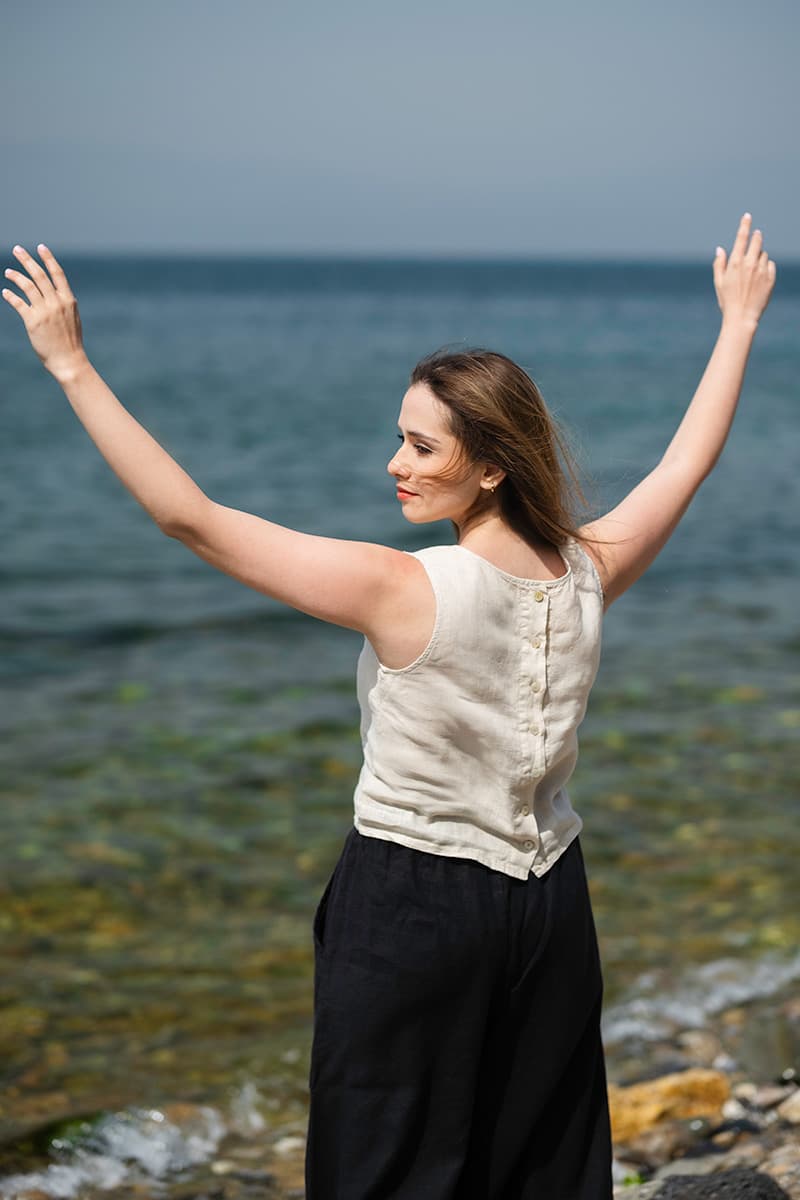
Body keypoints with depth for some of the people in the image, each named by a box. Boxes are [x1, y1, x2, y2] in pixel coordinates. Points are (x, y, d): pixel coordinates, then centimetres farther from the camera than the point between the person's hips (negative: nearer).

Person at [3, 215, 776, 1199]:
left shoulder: (403, 591, -23)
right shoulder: (589, 573, -6)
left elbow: (189, 518, -23)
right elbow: (689, 458, 12)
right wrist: (738, 322, 25)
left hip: (411, 909, -6)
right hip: (549, 897, 6)